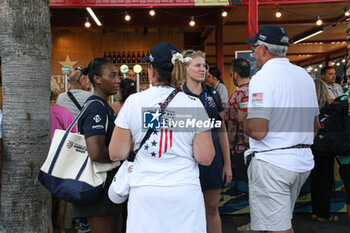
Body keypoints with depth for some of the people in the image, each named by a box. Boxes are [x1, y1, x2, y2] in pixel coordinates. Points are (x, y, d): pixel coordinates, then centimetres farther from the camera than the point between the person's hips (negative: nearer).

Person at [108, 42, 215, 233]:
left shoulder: (133, 102, -3)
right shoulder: (193, 104, -5)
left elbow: (116, 154, 0)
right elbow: (205, 158, -6)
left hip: (144, 191, 1)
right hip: (185, 191, 0)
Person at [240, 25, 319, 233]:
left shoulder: (262, 78, -15)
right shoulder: (305, 75, 11)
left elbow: (258, 131, -24)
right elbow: (315, 126, 19)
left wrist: (243, 119, -3)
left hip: (271, 164, -9)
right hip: (302, 162, 9)